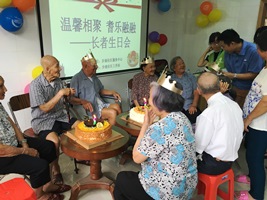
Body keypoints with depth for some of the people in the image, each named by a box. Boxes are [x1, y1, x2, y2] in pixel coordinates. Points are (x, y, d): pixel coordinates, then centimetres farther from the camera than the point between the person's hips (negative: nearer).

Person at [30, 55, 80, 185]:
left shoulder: (58, 81, 3)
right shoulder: (36, 85, -16)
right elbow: (45, 108, -19)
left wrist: (68, 94, -8)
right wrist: (60, 93, -22)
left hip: (60, 116, 6)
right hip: (43, 121, -6)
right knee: (54, 141, -33)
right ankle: (55, 170, -6)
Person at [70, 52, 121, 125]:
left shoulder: (94, 77, 17)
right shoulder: (76, 79, -10)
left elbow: (101, 90, 27)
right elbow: (71, 98, -15)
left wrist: (112, 92, 10)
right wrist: (83, 101, -31)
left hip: (101, 105, 8)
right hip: (89, 109, -7)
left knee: (117, 106, -19)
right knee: (112, 113, -25)